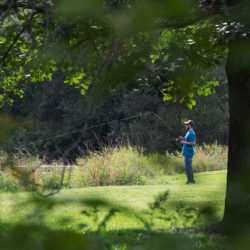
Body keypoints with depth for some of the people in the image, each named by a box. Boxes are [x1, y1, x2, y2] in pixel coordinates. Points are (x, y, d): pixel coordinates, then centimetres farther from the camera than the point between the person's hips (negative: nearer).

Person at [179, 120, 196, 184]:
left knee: (188, 167, -9)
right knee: (186, 167, 13)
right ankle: (189, 180, 18)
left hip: (188, 153, -10)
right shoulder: (188, 132, 17)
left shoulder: (191, 133, -15)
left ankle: (191, 180, -4)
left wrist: (184, 142, -17)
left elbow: (193, 143, -22)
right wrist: (183, 139, 11)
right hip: (186, 152, 10)